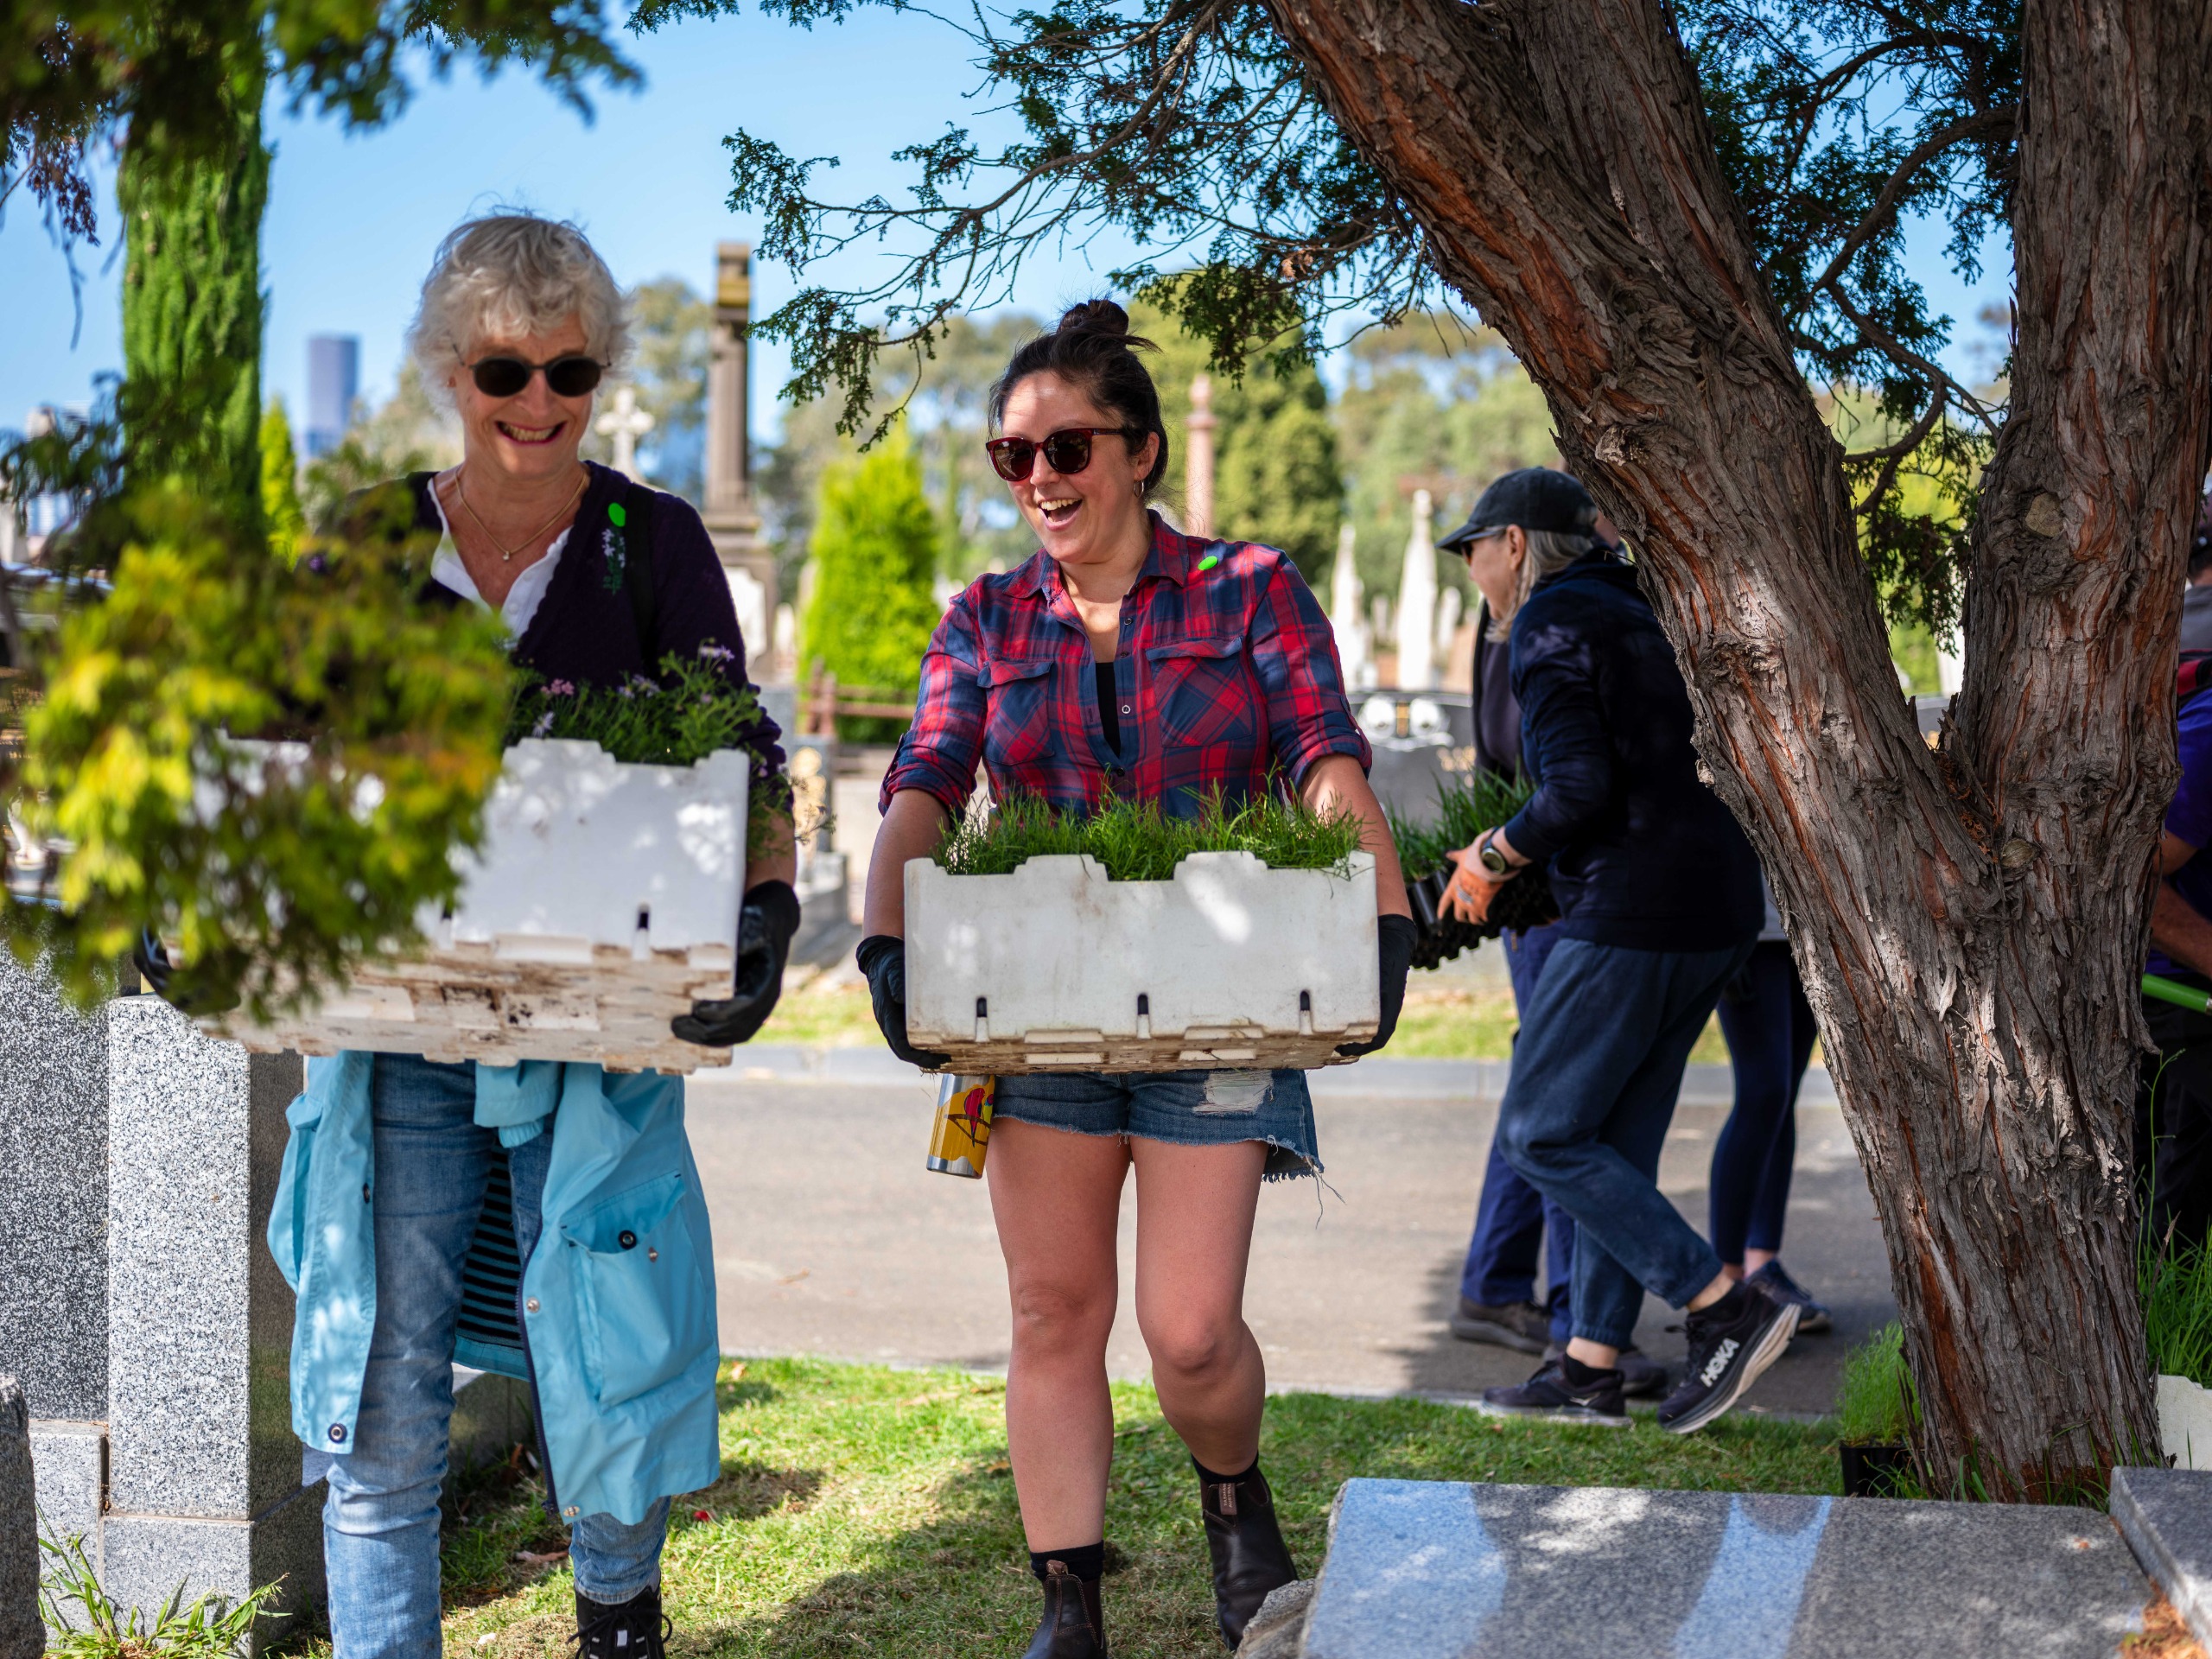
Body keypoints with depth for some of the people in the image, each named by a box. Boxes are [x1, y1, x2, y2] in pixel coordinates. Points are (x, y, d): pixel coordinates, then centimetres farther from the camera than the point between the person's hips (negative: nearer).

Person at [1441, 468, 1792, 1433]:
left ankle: (1728, 1309, -6)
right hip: (1716, 908, 10)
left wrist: (1491, 859, -4)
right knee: (1619, 1143, 12)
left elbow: (1581, 788, -19)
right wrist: (1515, 848, 22)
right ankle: (1590, 1370, 16)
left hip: (1634, 914, -10)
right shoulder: (1623, 612, 20)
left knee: (1541, 1136, -2)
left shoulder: (1549, 623, -8)